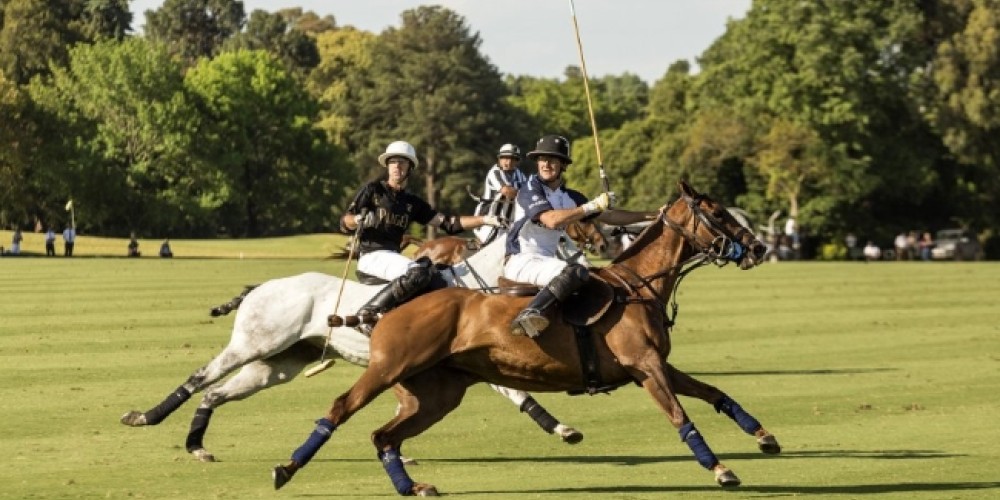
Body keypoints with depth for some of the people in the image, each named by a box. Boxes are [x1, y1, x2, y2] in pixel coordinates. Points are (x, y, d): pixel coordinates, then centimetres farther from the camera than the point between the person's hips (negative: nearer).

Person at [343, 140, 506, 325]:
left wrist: (485, 220, 3)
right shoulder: (372, 190, 3)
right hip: (371, 255, -6)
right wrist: (360, 219, -28)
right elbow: (345, 223, -4)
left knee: (438, 285, -14)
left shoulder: (412, 202, 17)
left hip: (393, 256, 6)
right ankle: (369, 312, -27)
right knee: (418, 272, -31)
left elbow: (447, 223, 12)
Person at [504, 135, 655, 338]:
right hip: (521, 261, -9)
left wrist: (652, 216, 14)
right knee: (575, 272, -33)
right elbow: (551, 220, -25)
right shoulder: (530, 190, -8)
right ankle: (529, 314, -47)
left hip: (547, 261, 9)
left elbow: (610, 216, 18)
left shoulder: (569, 197, 13)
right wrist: (592, 206, -20)